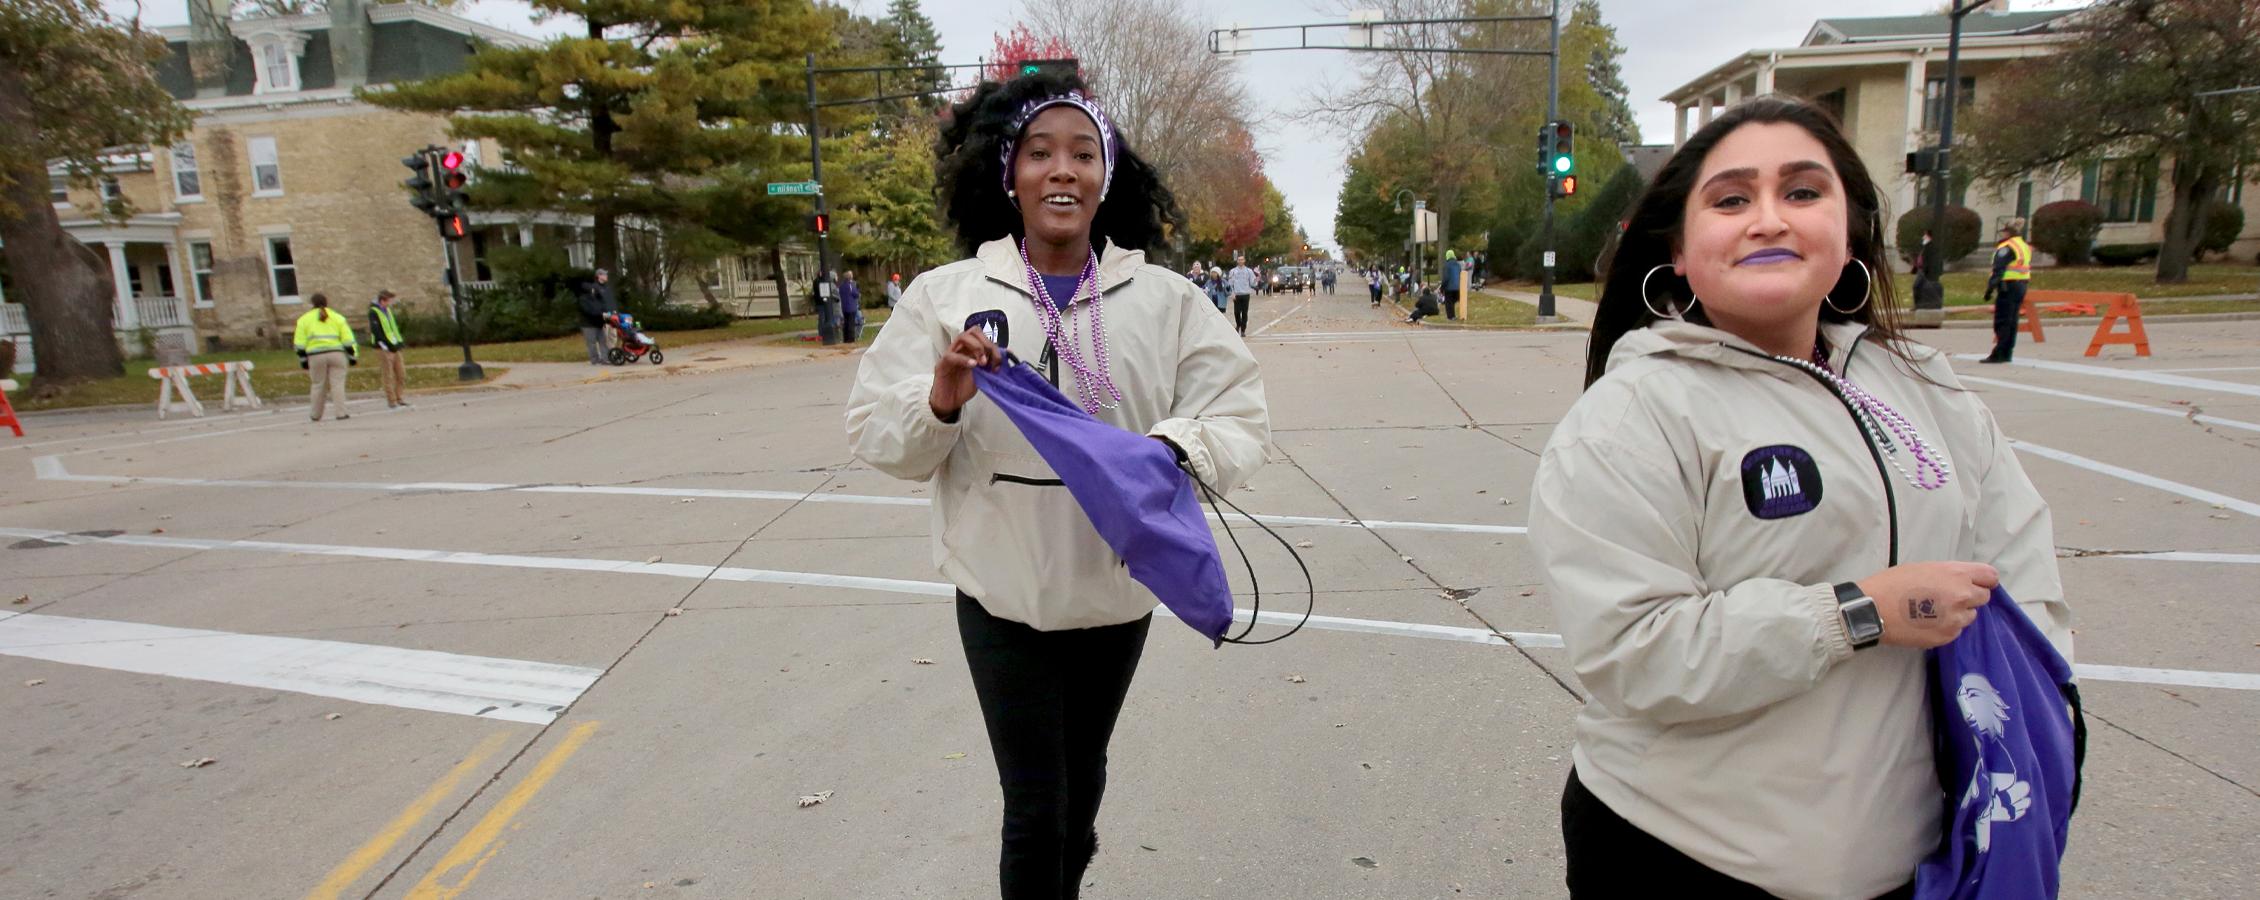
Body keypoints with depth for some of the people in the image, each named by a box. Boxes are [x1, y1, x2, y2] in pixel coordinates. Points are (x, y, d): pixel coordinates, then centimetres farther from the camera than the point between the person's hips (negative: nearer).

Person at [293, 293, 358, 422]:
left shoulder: (304, 319, 12)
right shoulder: (337, 317, 12)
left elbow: (299, 343, 7)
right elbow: (348, 339, 5)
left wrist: (303, 360, 11)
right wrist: (353, 356, 7)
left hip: (316, 355, 0)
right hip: (336, 353, 0)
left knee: (318, 385, 10)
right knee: (338, 384, 0)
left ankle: (316, 415, 18)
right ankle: (341, 413, -8)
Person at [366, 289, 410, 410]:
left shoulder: (387, 310, 14)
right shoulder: (373, 312, -10)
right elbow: (376, 331, -18)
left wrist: (399, 343, 11)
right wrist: (387, 345, -22)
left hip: (393, 347, 8)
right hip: (384, 349, -8)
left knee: (401, 373, 9)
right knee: (388, 376, -3)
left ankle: (398, 397, 21)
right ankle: (392, 402, 2)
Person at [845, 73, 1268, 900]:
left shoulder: (1165, 298, -4)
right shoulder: (945, 294, -6)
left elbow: (1240, 416, -6)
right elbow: (874, 433, -5)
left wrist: (1175, 448, -27)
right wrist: (942, 401, -26)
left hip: (1118, 590, 2)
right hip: (1002, 594, -2)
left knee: (1084, 779, 24)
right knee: (1035, 806, 4)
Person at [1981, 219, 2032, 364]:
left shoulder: (2006, 248, -12)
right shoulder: (2026, 247, 17)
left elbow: (1998, 270, -18)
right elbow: (2027, 268, 19)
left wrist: (1990, 288, -17)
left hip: (2008, 287, -9)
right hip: (2021, 286, 9)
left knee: (2002, 322, -8)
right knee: (2012, 322, 12)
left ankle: (1999, 354, -11)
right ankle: (2007, 353, 15)